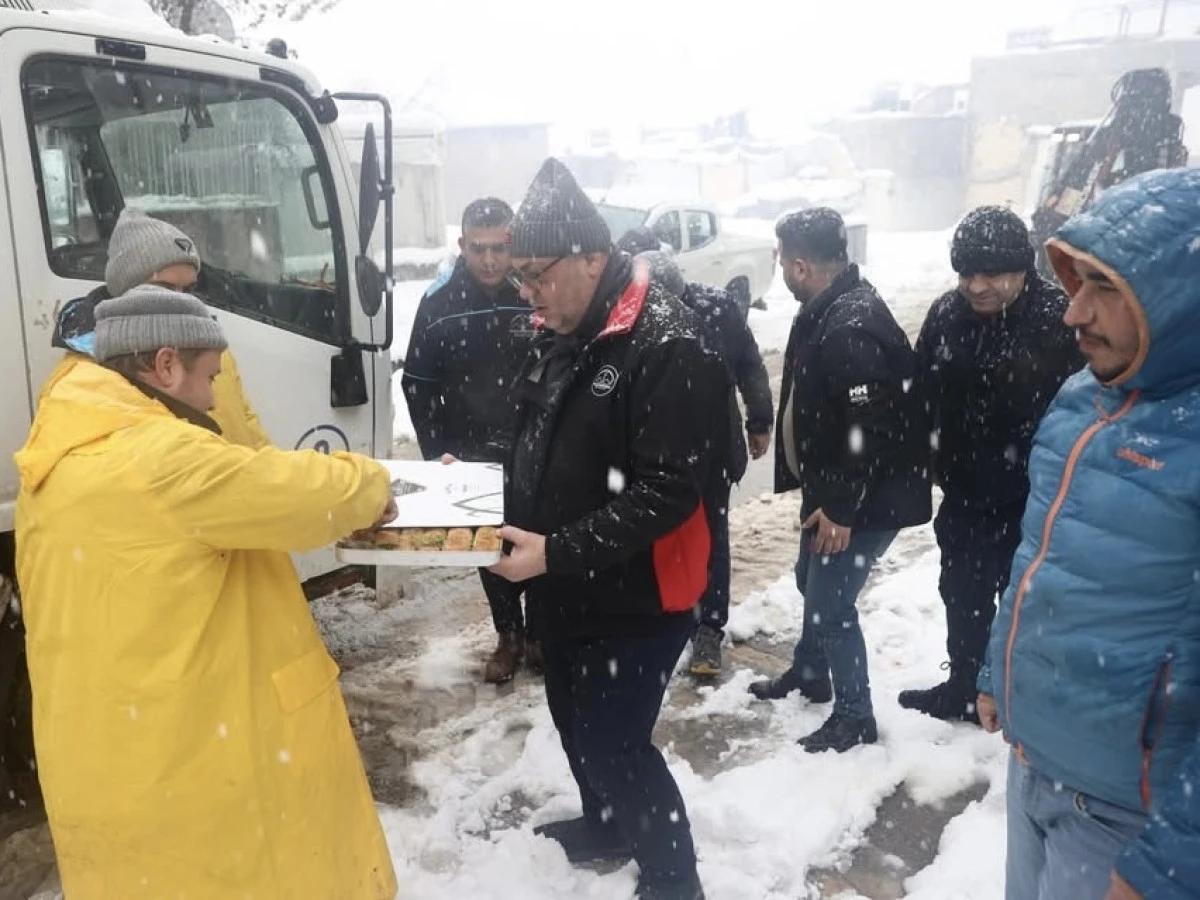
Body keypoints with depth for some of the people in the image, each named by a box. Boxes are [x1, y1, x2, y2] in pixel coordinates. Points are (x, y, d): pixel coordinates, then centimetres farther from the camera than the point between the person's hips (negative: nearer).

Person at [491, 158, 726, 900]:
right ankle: (605, 825, 49)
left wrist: (556, 550, -27)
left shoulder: (670, 348, -22)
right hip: (567, 587, 9)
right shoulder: (563, 336, 6)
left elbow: (666, 492, -26)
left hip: (636, 596, -9)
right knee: (577, 720, 23)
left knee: (615, 741, 0)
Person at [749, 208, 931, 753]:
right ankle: (810, 674, 46)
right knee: (812, 582, 24)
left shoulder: (852, 329, -27)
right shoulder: (825, 310, 6)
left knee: (831, 604, 0)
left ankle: (855, 716, 19)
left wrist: (842, 508, -23)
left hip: (867, 499, -10)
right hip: (829, 488, 10)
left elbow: (871, 429, -29)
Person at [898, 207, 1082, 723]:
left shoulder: (1061, 319, -20)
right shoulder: (946, 314, -4)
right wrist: (928, 464, 3)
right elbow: (922, 396, 5)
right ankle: (964, 690, 43)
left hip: (1032, 504, -5)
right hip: (963, 497, 5)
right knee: (963, 599, 22)